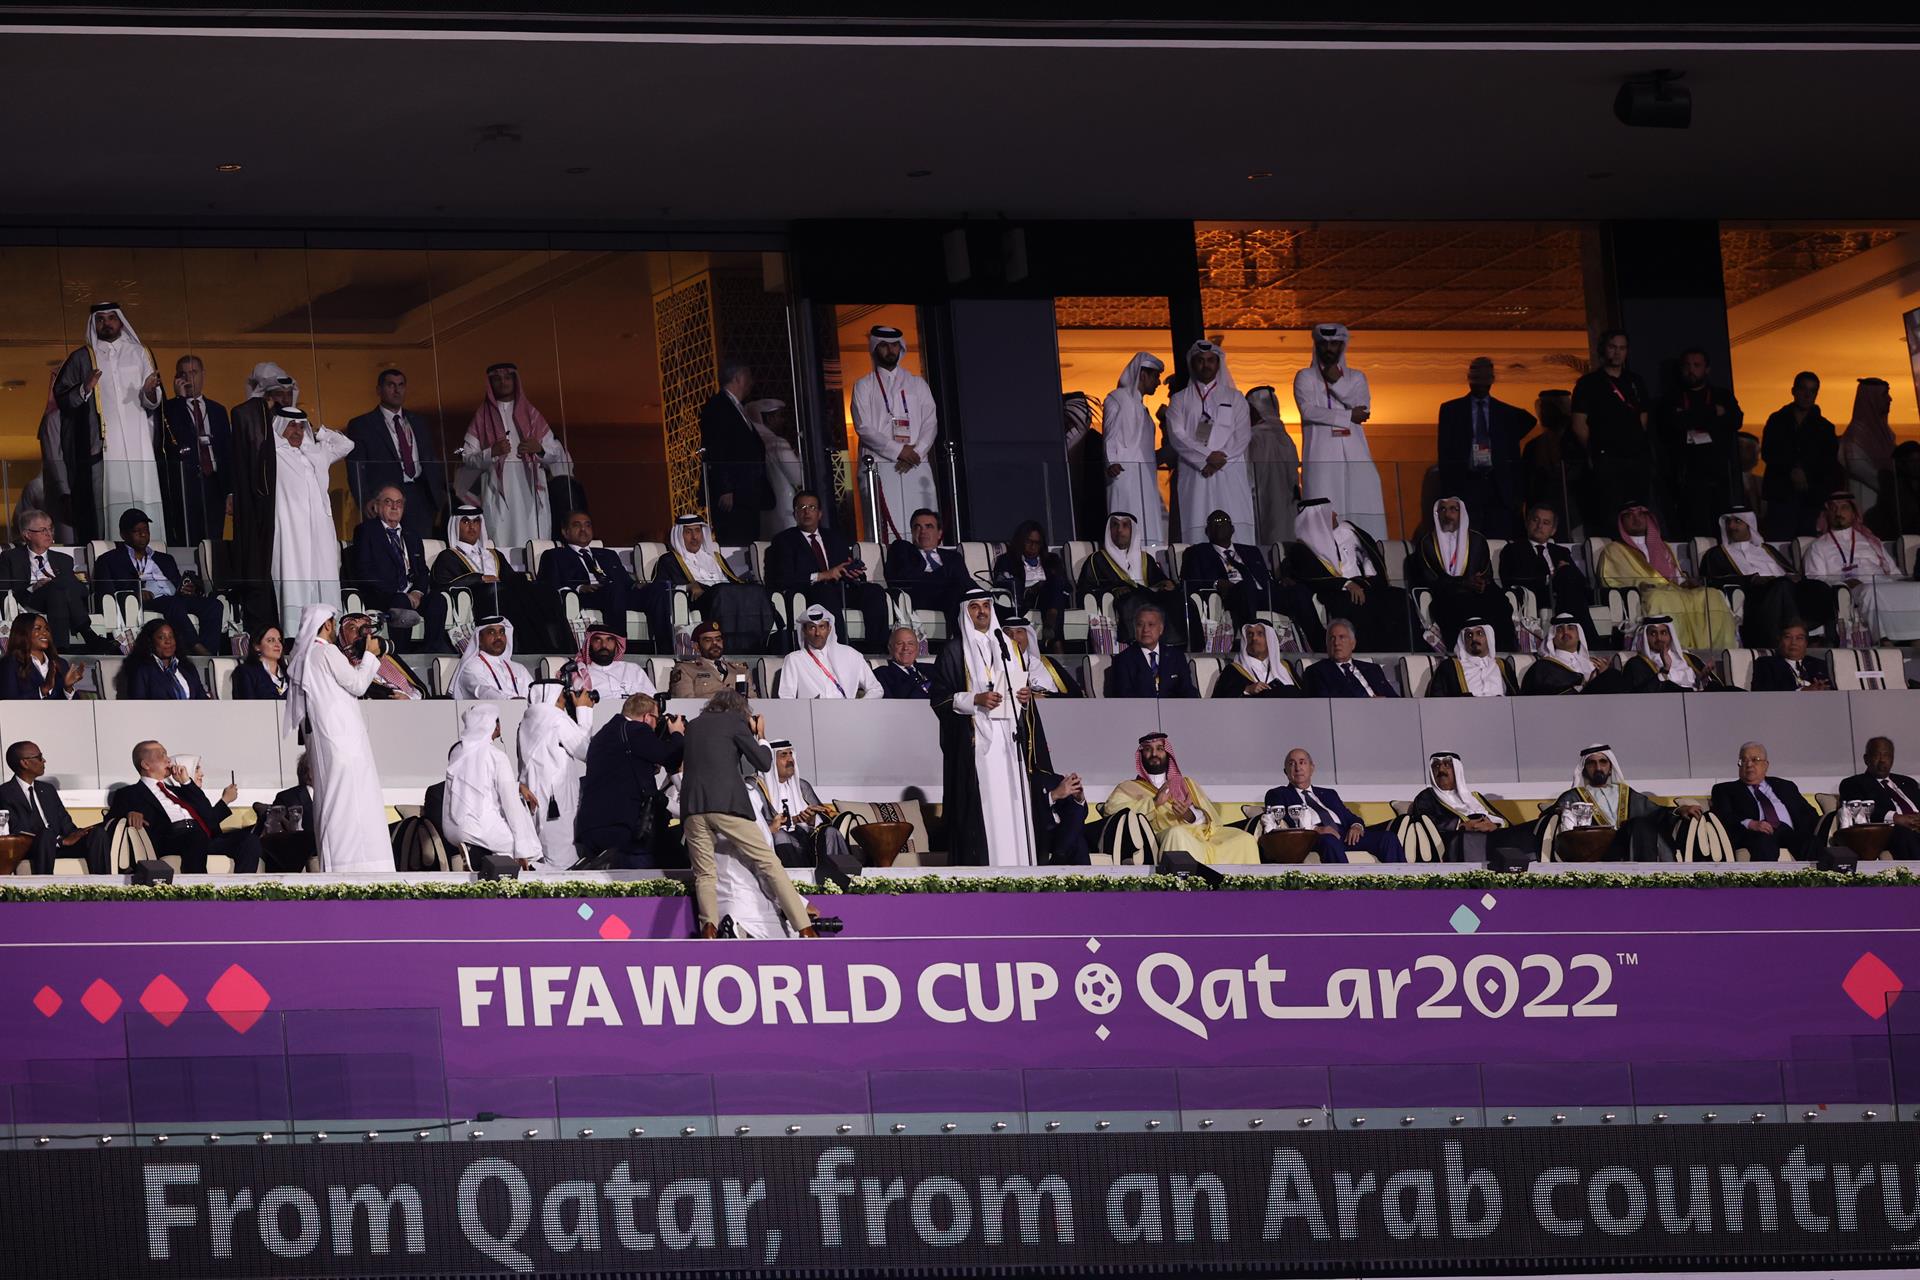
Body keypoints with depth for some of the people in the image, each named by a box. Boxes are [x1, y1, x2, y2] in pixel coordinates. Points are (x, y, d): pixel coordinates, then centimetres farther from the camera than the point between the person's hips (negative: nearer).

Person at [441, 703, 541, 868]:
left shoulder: (456, 751, 6)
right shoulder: (497, 757, -12)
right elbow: (511, 804, -10)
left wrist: (517, 786, 21)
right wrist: (523, 851, -7)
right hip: (481, 828, -7)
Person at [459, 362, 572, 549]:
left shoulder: (531, 415, 18)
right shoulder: (482, 418, 12)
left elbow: (557, 453, 15)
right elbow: (467, 459, 4)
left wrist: (540, 449, -6)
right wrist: (491, 453, -13)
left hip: (530, 493, 2)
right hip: (498, 496, -2)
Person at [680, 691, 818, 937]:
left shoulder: (694, 726, 23)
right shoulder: (736, 721, 10)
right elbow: (763, 763, 8)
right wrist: (760, 736, 27)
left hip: (692, 806, 3)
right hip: (727, 804, -3)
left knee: (704, 874, 7)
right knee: (769, 864, 3)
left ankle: (708, 929, -19)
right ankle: (805, 928, -3)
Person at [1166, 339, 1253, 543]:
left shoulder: (1234, 398, 16)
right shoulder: (1180, 400, 15)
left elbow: (1242, 435, 5)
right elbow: (1176, 435, 2)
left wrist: (1219, 461, -8)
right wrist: (1207, 456, -11)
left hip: (1229, 474, 0)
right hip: (1193, 474, 0)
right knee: (1197, 532, -10)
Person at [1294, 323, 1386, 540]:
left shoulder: (1356, 378, 19)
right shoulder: (1305, 377, 11)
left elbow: (1363, 409, 1)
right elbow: (1309, 410, -5)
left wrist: (1337, 383, -6)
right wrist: (1348, 416, -3)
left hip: (1355, 456, 3)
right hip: (1322, 456, -3)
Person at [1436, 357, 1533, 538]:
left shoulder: (1508, 414, 12)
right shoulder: (1450, 410, 10)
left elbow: (1514, 457, 13)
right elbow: (1445, 453, 7)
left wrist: (1515, 496, 7)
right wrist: (1448, 493, -1)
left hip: (1499, 489, 1)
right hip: (1465, 487, -1)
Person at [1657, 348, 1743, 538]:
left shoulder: (1723, 396, 20)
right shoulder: (1672, 401, 16)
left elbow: (1735, 421, 2)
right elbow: (1673, 425, -4)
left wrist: (1693, 421, -3)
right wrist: (1713, 414, -2)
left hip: (1723, 477, 1)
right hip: (1690, 478, -1)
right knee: (1697, 535, -11)